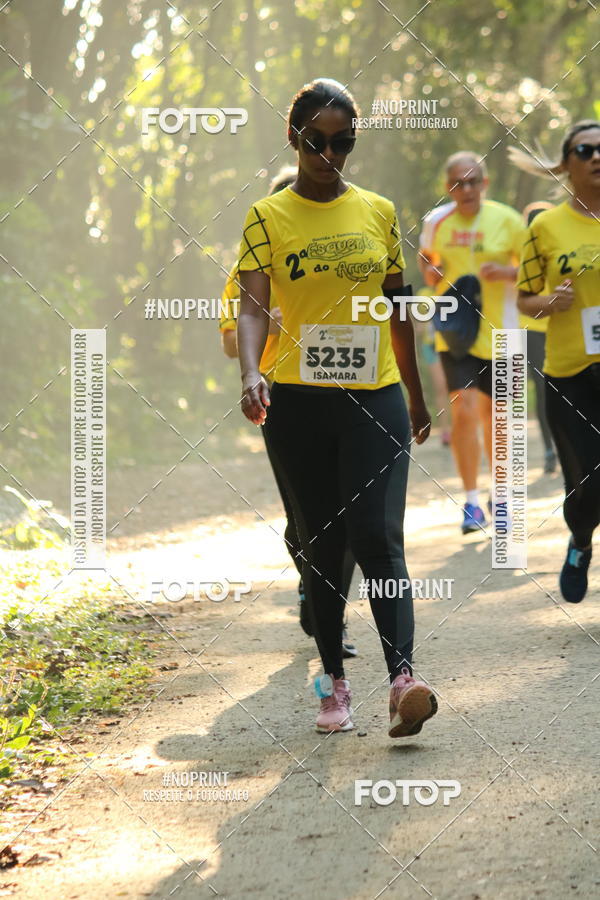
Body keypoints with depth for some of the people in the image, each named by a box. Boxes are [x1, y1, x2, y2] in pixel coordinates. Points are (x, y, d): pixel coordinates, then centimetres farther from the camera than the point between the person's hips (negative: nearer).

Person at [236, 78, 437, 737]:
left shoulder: (379, 212, 7)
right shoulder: (268, 218, 0)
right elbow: (252, 306, -11)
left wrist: (416, 397, 20)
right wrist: (250, 375, -30)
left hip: (375, 399, 1)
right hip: (299, 405, 0)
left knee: (377, 536, -13)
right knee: (321, 544, 5)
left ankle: (402, 680, -22)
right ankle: (333, 681, 14)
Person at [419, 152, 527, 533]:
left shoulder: (507, 220, -5)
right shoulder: (436, 222, 0)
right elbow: (427, 256, 20)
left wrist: (507, 272, -19)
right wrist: (432, 275, -2)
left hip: (499, 331, 0)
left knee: (494, 416, 9)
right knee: (464, 411, -14)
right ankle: (472, 503, -5)